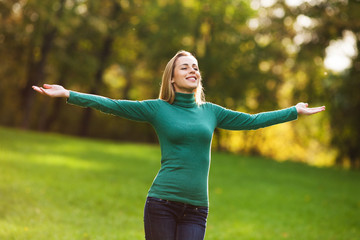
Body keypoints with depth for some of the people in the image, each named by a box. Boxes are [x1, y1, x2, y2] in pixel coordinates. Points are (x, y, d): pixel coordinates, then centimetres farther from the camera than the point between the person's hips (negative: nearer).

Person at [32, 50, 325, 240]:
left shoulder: (210, 111, 14)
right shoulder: (158, 108, 3)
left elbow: (251, 120, 22)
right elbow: (112, 105, -1)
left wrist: (295, 111, 27)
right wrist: (68, 94, -10)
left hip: (196, 208, 3)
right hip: (162, 203, -3)